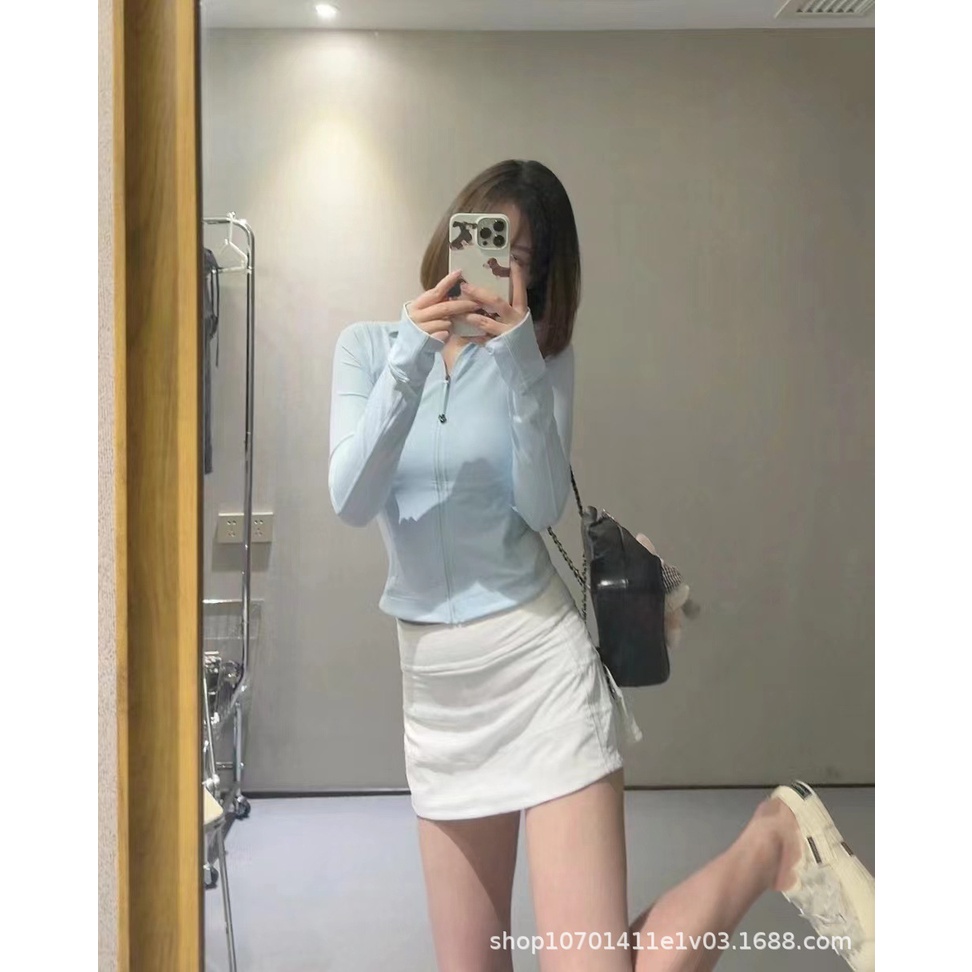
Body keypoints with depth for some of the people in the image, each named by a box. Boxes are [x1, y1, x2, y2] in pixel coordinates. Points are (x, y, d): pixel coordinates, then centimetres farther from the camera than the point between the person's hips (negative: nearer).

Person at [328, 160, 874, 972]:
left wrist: (518, 359, -21)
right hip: (433, 677, 3)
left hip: (538, 659, -3)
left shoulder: (540, 356, 0)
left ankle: (775, 842, 12)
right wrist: (413, 358, -21)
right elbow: (350, 502, -11)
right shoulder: (368, 347, 3)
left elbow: (542, 507, -13)